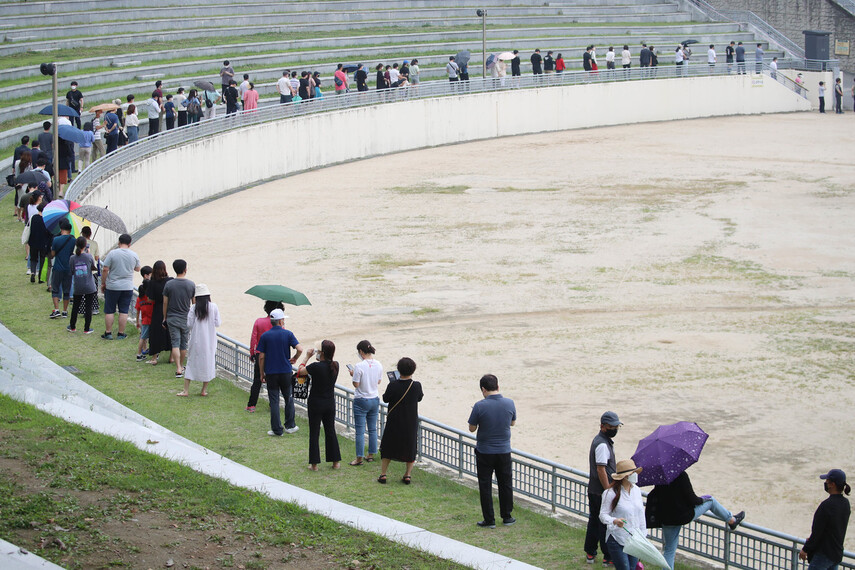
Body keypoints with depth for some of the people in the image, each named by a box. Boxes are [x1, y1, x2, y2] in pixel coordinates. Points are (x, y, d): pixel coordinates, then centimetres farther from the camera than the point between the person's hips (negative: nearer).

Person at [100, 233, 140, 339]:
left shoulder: (112, 253, -10)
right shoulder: (134, 255, -1)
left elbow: (105, 270, -10)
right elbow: (137, 269, 14)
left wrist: (103, 283, 1)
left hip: (112, 286, -2)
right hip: (127, 287, 2)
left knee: (109, 311, 7)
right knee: (124, 311, 7)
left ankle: (108, 333, 10)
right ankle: (121, 334, 10)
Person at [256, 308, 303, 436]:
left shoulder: (265, 336, -3)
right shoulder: (288, 334, -5)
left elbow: (261, 357, -3)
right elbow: (300, 349, -15)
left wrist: (262, 374, 6)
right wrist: (294, 359, 4)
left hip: (271, 373, 0)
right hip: (286, 372, 0)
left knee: (274, 401, 4)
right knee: (288, 398, 17)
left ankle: (277, 429, 3)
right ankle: (290, 426, 21)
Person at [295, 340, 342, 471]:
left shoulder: (316, 366, -22)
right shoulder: (335, 366, -6)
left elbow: (300, 371, -4)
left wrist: (307, 356, 5)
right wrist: (319, 358, 13)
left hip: (316, 404, -5)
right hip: (330, 403, 5)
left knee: (314, 433, 5)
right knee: (331, 431, 16)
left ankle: (314, 464, 8)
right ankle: (336, 462, 21)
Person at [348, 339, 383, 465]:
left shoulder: (359, 367, -20)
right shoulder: (378, 365, -2)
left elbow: (356, 384, -16)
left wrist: (353, 375, 2)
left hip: (361, 401, -6)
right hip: (375, 400, 6)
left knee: (360, 431, 0)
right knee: (372, 429, 15)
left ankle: (359, 458, 3)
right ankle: (371, 454, 23)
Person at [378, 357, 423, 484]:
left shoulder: (393, 385, -19)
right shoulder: (416, 386, -15)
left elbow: (385, 399, -5)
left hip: (394, 423, -1)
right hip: (411, 424, 1)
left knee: (387, 448, 14)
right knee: (410, 448, 17)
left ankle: (383, 474, 15)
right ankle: (408, 475, 17)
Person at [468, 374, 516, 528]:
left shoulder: (480, 406, -18)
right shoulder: (509, 403, -7)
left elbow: (472, 428, -7)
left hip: (484, 453, -3)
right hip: (504, 450, 3)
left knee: (485, 486, 7)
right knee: (505, 484, 16)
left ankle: (489, 520, 9)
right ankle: (507, 517, 23)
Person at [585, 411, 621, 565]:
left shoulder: (600, 439, 13)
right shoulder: (602, 444, -20)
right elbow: (601, 470, -23)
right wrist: (609, 491, -21)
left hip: (593, 490, 10)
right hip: (601, 492, -10)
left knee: (594, 520, 17)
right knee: (606, 524, -2)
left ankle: (590, 552, 26)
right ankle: (609, 557, 4)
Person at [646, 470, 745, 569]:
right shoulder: (681, 475, -21)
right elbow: (692, 500, -18)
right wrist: (702, 500, 4)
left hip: (666, 519, 5)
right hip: (684, 516, -5)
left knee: (669, 550, 16)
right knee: (710, 500, 17)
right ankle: (732, 520, 34)